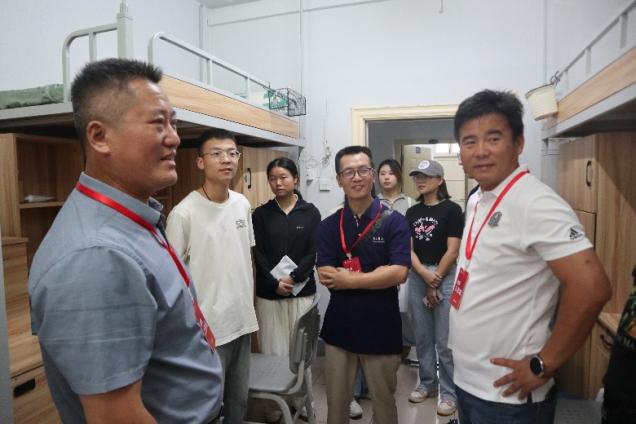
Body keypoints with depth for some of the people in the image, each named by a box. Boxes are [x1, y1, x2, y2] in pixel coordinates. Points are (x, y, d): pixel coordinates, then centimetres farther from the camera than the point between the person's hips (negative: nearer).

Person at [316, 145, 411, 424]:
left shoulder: (394, 222, -7)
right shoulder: (329, 226, 0)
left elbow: (398, 273, -17)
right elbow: (325, 276, -9)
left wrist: (347, 279, -15)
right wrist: (376, 275, -16)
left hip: (382, 329, -2)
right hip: (339, 327, 2)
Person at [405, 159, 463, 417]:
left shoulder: (452, 209, -5)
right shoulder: (412, 212, 9)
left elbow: (452, 251, -9)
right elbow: (408, 249, 4)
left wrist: (435, 282, -8)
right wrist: (424, 274, -12)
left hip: (445, 277, -5)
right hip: (417, 277, 5)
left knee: (445, 340, 1)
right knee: (422, 337, 14)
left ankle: (449, 392, 17)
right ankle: (427, 383, 30)